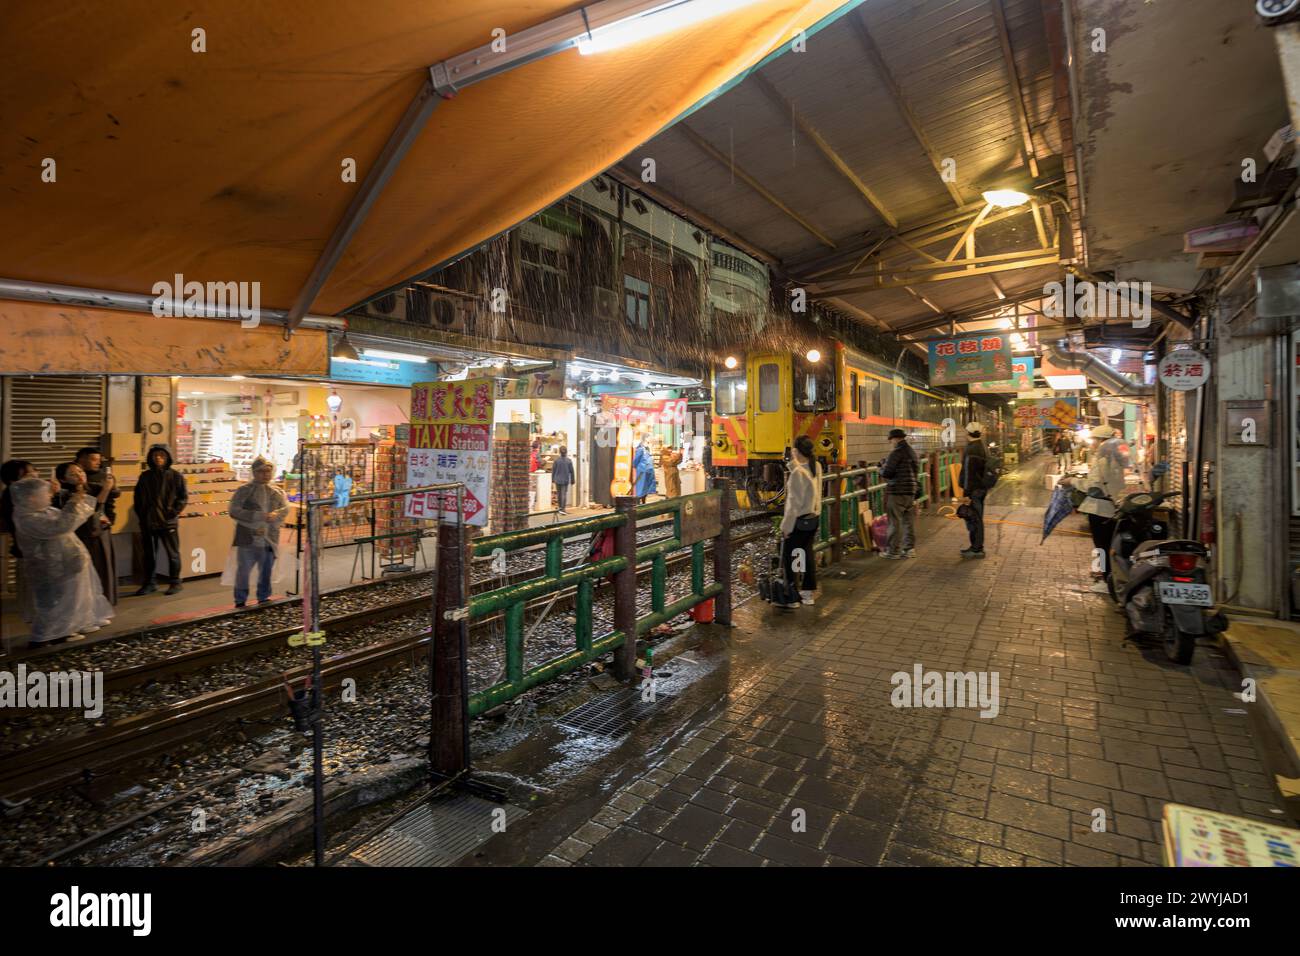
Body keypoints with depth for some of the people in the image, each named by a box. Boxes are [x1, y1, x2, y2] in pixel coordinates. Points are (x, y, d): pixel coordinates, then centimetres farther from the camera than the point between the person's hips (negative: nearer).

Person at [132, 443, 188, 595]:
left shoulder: (175, 476, -3)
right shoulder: (145, 476, 8)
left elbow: (184, 497, -3)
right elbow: (138, 498, 14)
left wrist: (173, 512, -11)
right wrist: (141, 515, 6)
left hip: (167, 522, -4)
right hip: (148, 522, 4)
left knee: (173, 553, 4)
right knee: (149, 554, 11)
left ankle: (175, 582, 13)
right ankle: (149, 583, 22)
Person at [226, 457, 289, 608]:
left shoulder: (277, 492, 9)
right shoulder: (243, 490, -2)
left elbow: (285, 508, 0)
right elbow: (233, 510, -10)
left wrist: (275, 515, -23)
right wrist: (258, 516, -20)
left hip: (269, 539, 3)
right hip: (248, 539, -3)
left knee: (266, 571, 13)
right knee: (243, 570, 5)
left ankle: (264, 598, 28)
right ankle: (240, 600, 19)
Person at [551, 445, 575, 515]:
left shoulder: (557, 460, -7)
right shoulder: (569, 461, -8)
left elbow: (553, 470, -1)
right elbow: (571, 471, -3)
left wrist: (552, 479, 12)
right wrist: (572, 480, 8)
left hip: (557, 480, 2)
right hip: (565, 480, -1)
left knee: (559, 493, 16)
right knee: (564, 494, 0)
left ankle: (560, 506, 31)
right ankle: (562, 509, -5)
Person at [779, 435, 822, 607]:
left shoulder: (797, 473, -22)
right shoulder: (816, 467, 0)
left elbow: (794, 503, -20)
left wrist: (786, 526, -13)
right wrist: (793, 463, 8)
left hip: (800, 520, -8)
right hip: (814, 517, 8)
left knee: (787, 556, 5)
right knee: (808, 554, 17)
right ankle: (807, 593, 26)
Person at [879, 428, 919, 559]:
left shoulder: (896, 453, -14)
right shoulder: (913, 452, 13)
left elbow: (886, 473, -13)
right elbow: (916, 472, 20)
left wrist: (882, 467, 6)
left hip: (897, 492, -8)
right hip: (912, 491, 8)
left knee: (895, 523, -2)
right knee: (909, 521, 12)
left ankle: (894, 552, 2)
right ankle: (910, 549, 17)